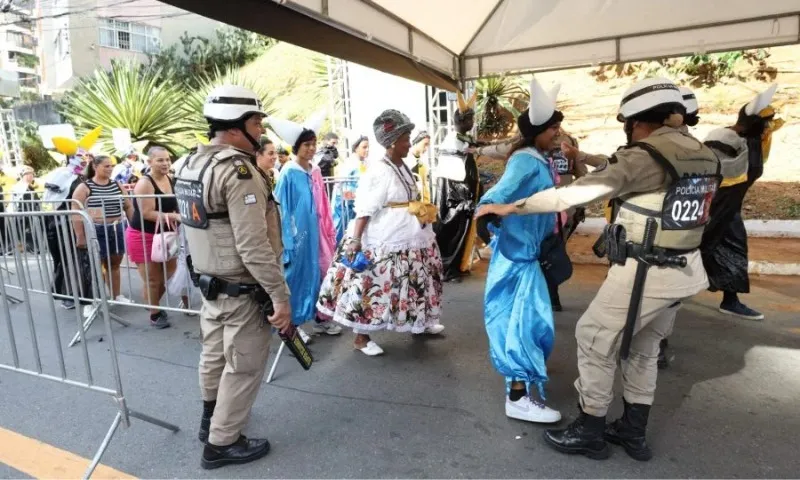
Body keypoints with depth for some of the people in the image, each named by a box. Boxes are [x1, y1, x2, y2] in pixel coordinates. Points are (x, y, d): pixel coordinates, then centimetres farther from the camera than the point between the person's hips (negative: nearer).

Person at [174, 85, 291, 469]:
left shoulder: (191, 164, 7)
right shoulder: (237, 170, -22)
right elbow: (253, 245, -27)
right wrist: (280, 295, -23)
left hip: (209, 280, 10)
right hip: (242, 288, -9)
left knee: (215, 352, 24)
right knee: (244, 365, 6)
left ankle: (211, 418, 44)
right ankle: (222, 443, 20)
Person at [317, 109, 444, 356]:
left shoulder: (403, 168, 9)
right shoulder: (378, 172, -19)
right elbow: (364, 210, -23)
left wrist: (424, 211, 9)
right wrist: (355, 239, -26)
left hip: (410, 241, 10)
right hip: (384, 244, -9)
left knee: (413, 284, 21)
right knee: (375, 288, 1)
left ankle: (420, 322, 41)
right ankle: (361, 337, 16)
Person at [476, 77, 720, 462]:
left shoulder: (642, 158, -18)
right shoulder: (702, 156, 8)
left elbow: (572, 194, -22)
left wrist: (510, 207, -16)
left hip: (643, 273, -9)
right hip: (684, 272, 9)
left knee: (594, 341, 7)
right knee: (643, 347, 22)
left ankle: (589, 433, 19)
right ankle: (633, 433, 33)